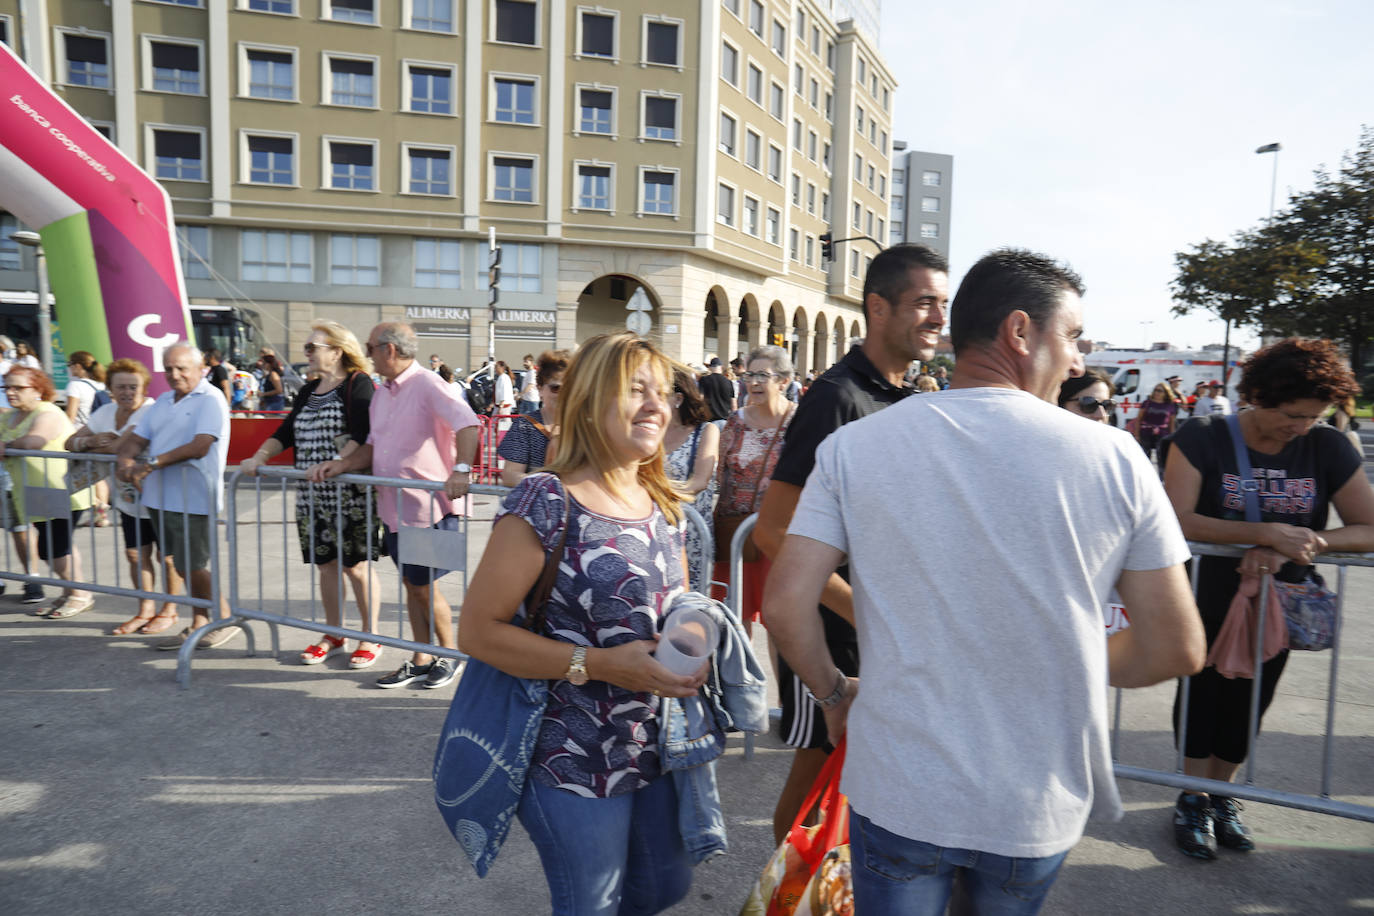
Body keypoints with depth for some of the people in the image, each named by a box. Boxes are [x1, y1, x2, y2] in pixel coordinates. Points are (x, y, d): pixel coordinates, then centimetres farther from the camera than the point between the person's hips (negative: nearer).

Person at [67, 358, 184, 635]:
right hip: (128, 500, 7)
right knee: (136, 555, 12)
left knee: (166, 556, 5)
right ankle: (145, 610, 26)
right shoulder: (105, 413, 6)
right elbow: (71, 442, 8)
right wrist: (91, 440, -15)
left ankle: (170, 610, 20)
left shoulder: (151, 411, -19)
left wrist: (94, 447, -13)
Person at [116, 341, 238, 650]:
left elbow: (199, 447, -20)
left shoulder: (210, 399, -8)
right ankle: (199, 624, 22)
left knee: (191, 567, -4)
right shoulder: (163, 401, 18)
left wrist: (151, 464, -21)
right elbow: (135, 439, 16)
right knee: (186, 567, 13)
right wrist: (124, 460, -6)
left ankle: (225, 619, 13)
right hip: (161, 497, 7)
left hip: (193, 499, -7)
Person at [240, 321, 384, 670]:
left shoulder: (358, 384, -7)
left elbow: (362, 434, -18)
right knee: (326, 563, 11)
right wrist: (259, 457, 1)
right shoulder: (309, 390, 17)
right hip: (313, 495, 7)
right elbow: (286, 432, 16)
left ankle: (370, 638, 11)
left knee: (357, 564, -1)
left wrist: (336, 464, -29)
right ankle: (334, 634, 24)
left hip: (350, 493, -7)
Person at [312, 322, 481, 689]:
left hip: (428, 507, -8)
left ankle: (448, 656, 22)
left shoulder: (428, 385, -14)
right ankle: (420, 661, 26)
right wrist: (340, 464, 4)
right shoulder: (381, 394, 13)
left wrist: (461, 470, -40)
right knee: (411, 585, 14)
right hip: (394, 507, 8)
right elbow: (374, 446, 20)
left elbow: (468, 424, -27)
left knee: (424, 587, 2)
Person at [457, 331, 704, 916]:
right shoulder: (546, 503, -19)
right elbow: (478, 630, -19)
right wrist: (598, 665, -25)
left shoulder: (663, 505, 3)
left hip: (656, 751, 7)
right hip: (576, 764, -7)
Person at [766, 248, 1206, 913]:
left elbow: (784, 604, -13)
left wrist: (834, 693, 6)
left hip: (899, 793, -2)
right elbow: (1177, 650, -4)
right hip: (1040, 809, 2)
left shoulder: (856, 445, -9)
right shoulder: (1114, 457, -9)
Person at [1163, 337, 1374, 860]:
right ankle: (1193, 799, 24)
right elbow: (1178, 520, -27)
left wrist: (1298, 545, -25)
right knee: (1202, 694, 6)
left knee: (1249, 702, 14)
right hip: (1207, 597, -3)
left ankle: (1221, 793, 34)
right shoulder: (1203, 439, -16)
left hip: (1278, 602, 3)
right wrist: (1267, 533, -35)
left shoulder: (1329, 448, -6)